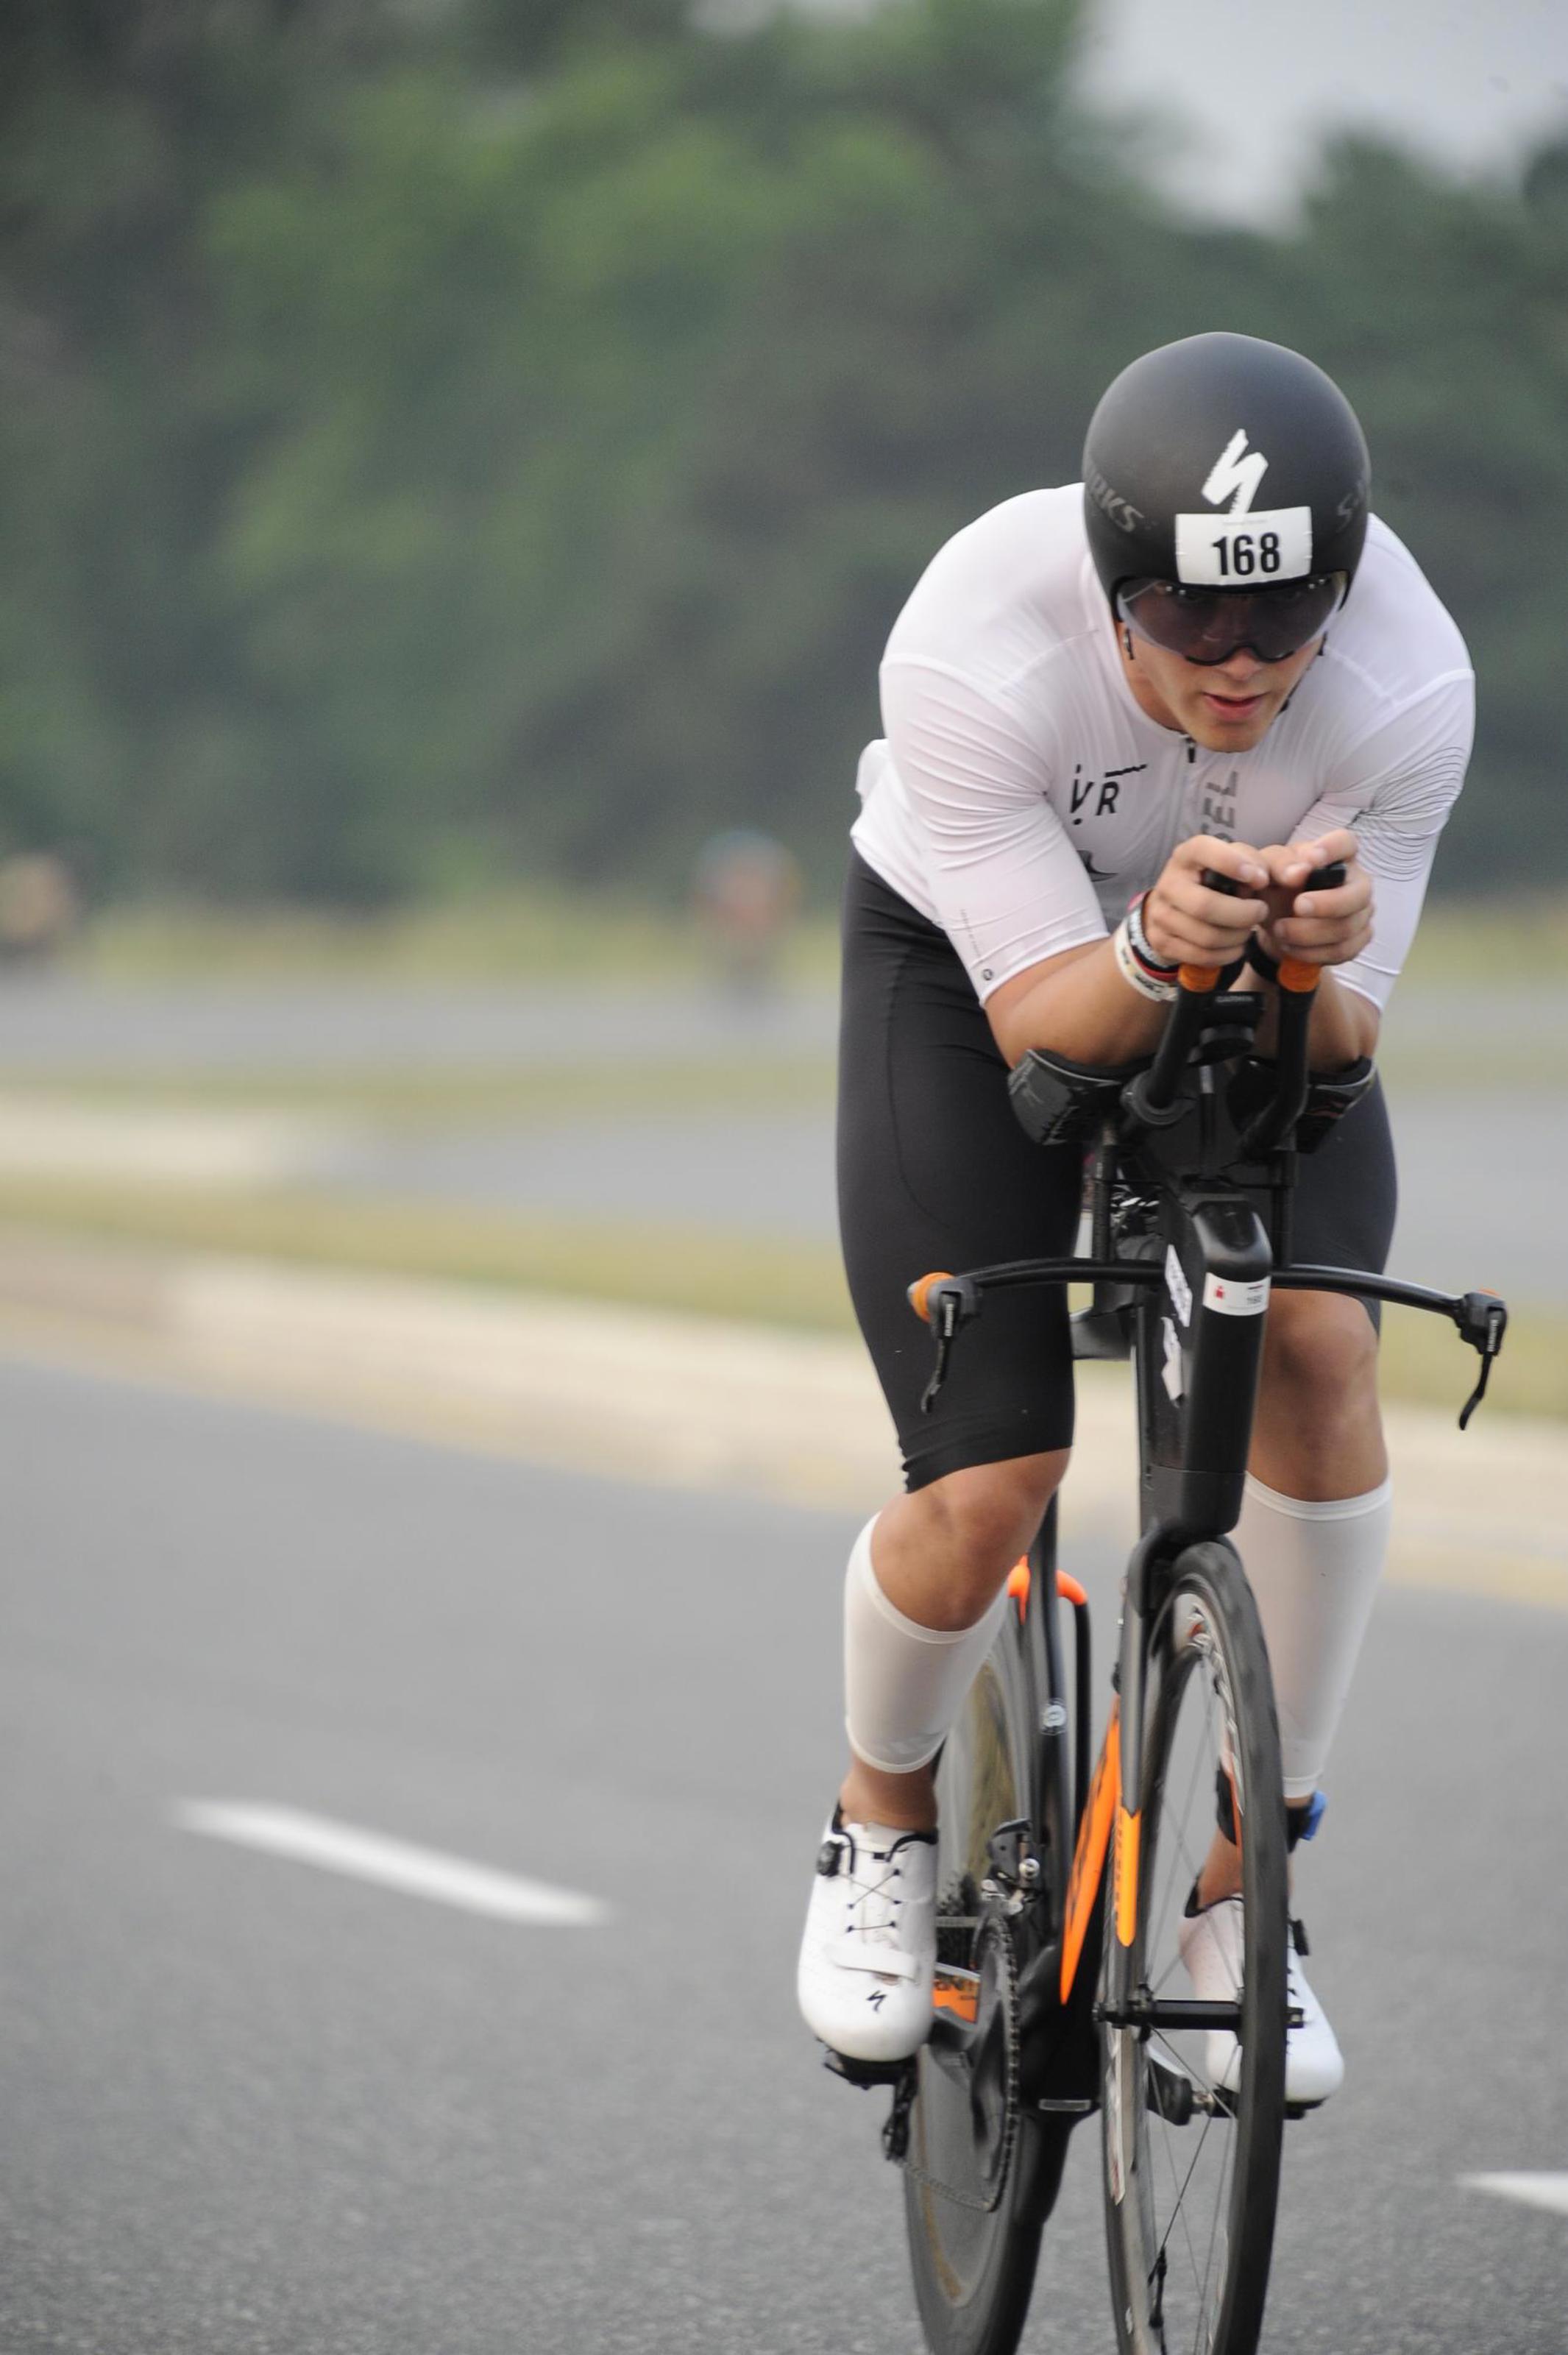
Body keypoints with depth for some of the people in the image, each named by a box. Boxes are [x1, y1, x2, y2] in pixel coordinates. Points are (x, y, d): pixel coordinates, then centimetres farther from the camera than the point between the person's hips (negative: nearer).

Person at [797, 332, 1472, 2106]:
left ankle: (1241, 1884, -7)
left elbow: (1337, 1037, -23)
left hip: (1260, 996, 2)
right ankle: (883, 1825, 20)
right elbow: (1040, 1015, -31)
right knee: (985, 1504, -14)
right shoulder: (975, 654, -37)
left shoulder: (1410, 688, -32)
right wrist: (1153, 953, -53)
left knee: (1320, 1349, -25)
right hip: (975, 956, -2)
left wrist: (1312, 962, -46)